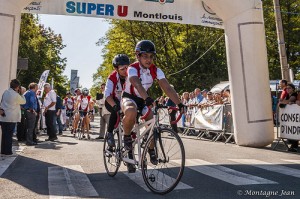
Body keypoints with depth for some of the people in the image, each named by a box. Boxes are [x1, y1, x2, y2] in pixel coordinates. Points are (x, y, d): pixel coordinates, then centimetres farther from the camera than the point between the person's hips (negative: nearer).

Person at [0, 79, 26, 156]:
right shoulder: (16, 95, -14)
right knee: (9, 135, 2)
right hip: (12, 118, -6)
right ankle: (8, 151, 6)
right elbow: (24, 101, 1)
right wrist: (21, 94, 8)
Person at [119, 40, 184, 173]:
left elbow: (167, 88, -19)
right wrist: (147, 98, -61)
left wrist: (179, 103, -31)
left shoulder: (156, 71, -10)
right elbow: (137, 84, -43)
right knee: (131, 112, -40)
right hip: (129, 98, -5)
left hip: (143, 100, 5)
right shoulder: (132, 69, -23)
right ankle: (127, 136, -10)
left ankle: (151, 151, 12)